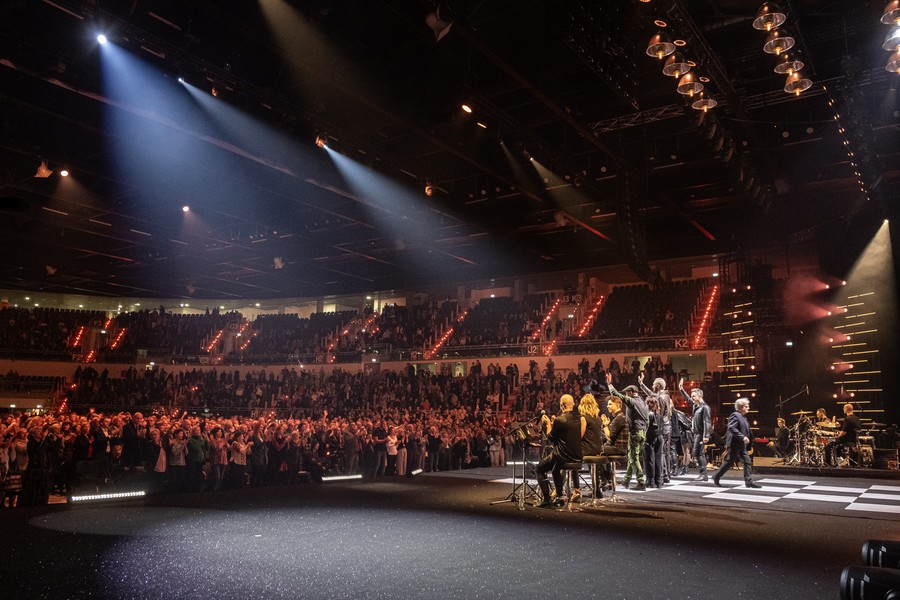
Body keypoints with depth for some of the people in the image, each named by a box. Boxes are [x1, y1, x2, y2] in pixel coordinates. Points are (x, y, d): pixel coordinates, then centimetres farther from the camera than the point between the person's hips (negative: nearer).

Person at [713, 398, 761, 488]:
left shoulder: (743, 417, 16)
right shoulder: (735, 415, -14)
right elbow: (731, 428, -25)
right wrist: (742, 437, -28)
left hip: (742, 445, 9)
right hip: (735, 444, -9)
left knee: (747, 462, 2)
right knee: (729, 462, -3)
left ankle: (749, 481, 2)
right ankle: (716, 477, 9)